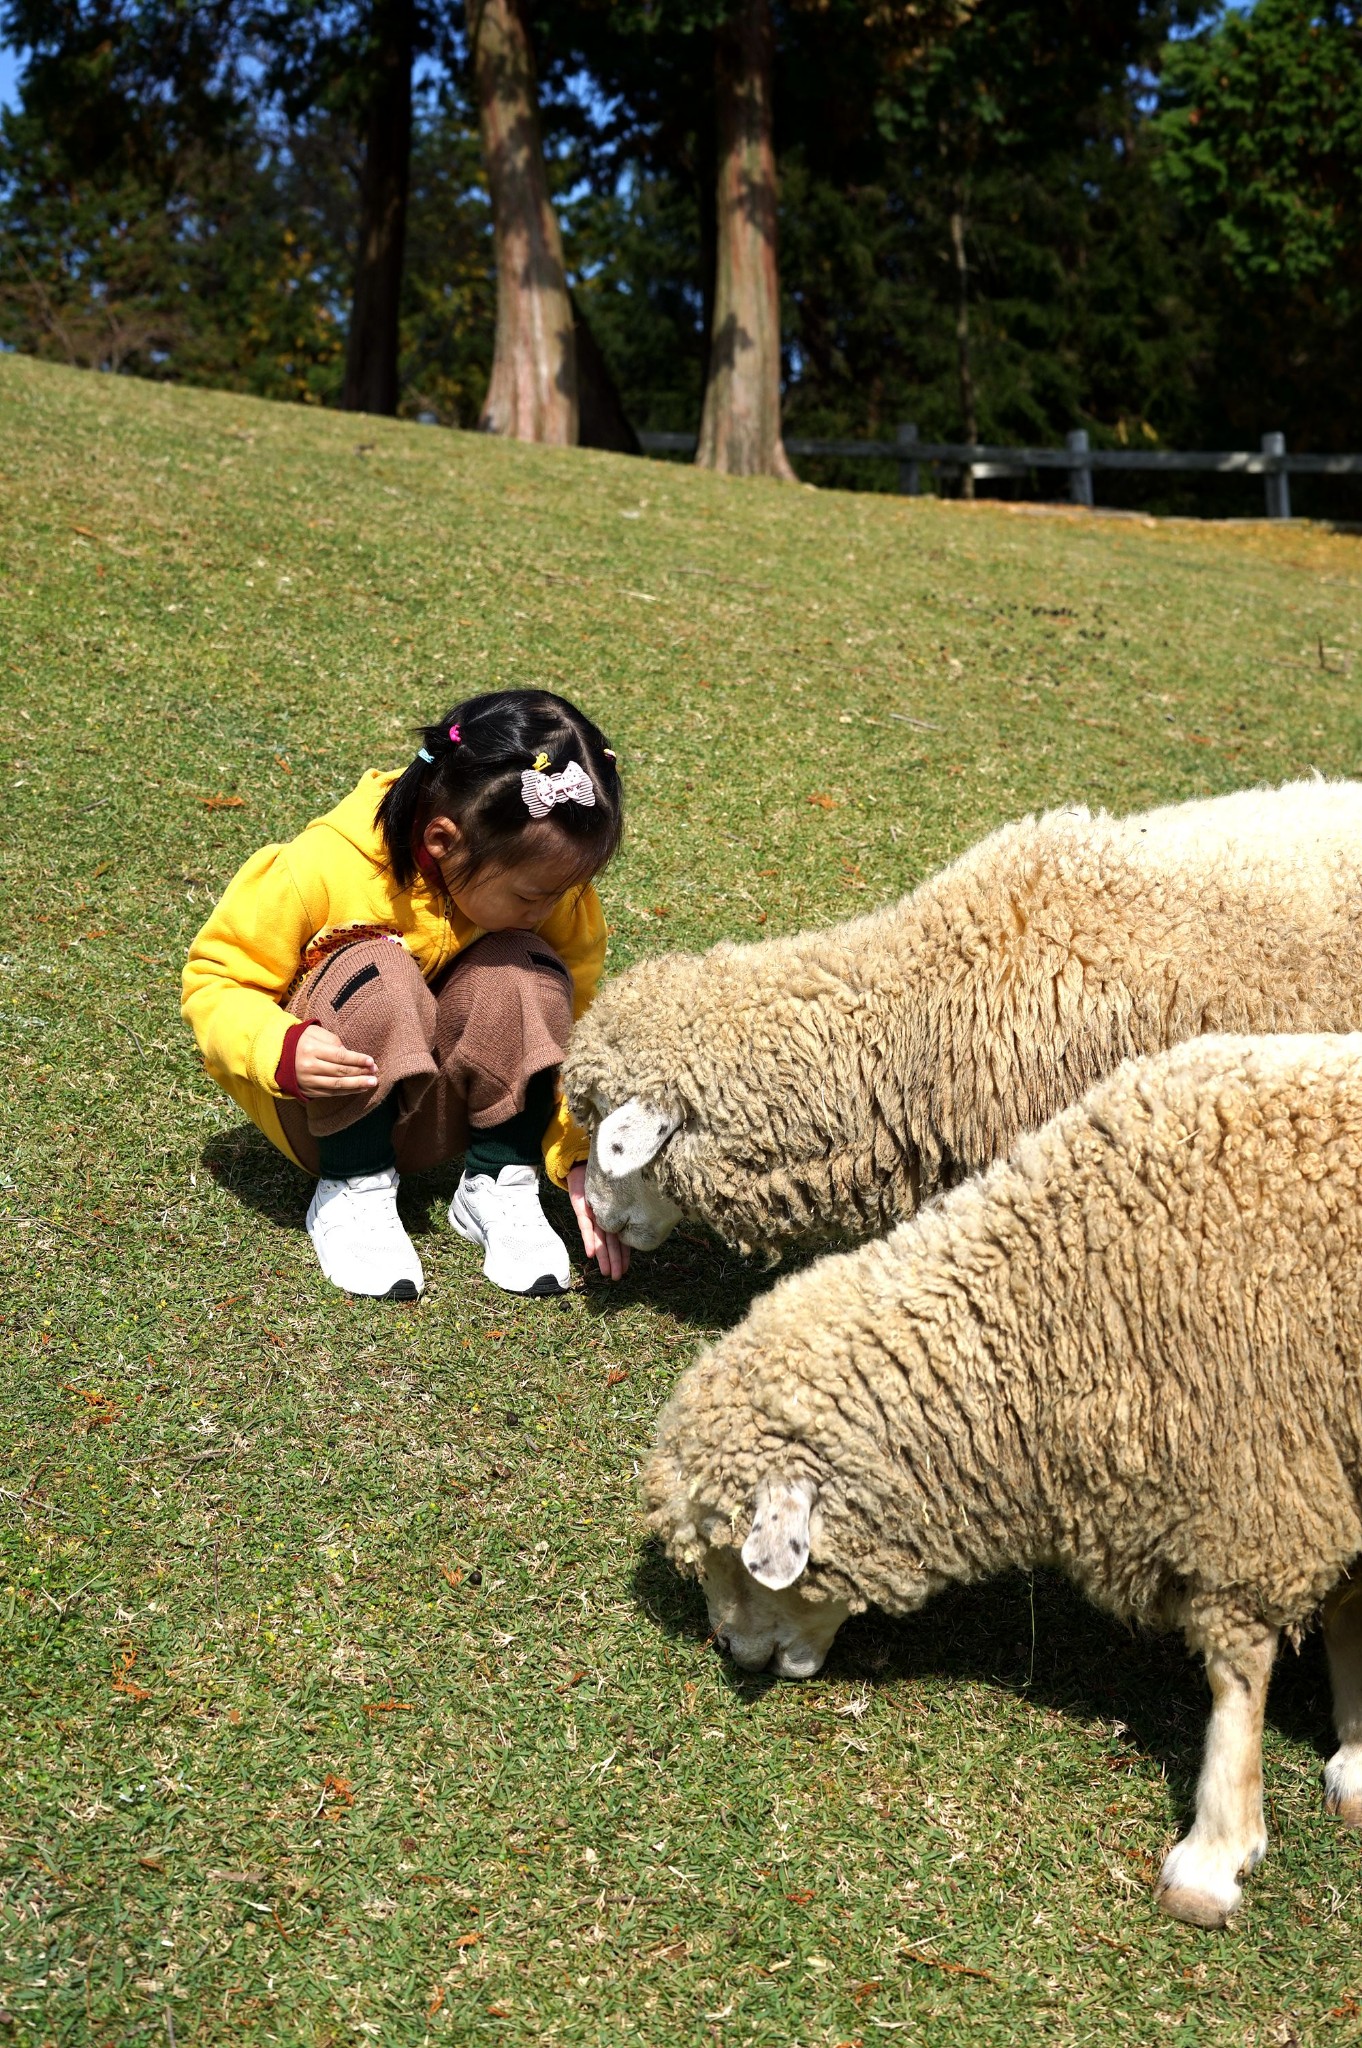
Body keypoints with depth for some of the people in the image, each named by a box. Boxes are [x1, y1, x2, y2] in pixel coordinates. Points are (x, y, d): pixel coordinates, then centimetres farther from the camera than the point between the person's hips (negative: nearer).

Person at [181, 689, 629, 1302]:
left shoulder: (557, 896, -16)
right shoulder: (321, 870, -27)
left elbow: (568, 1034, -10)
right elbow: (213, 979, -17)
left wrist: (580, 1159, -26)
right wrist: (280, 1050, -38)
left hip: (448, 1105, 3)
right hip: (322, 1108, -3)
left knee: (525, 972, -25)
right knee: (376, 974, -34)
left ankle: (499, 1185, -12)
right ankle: (353, 1194, -18)